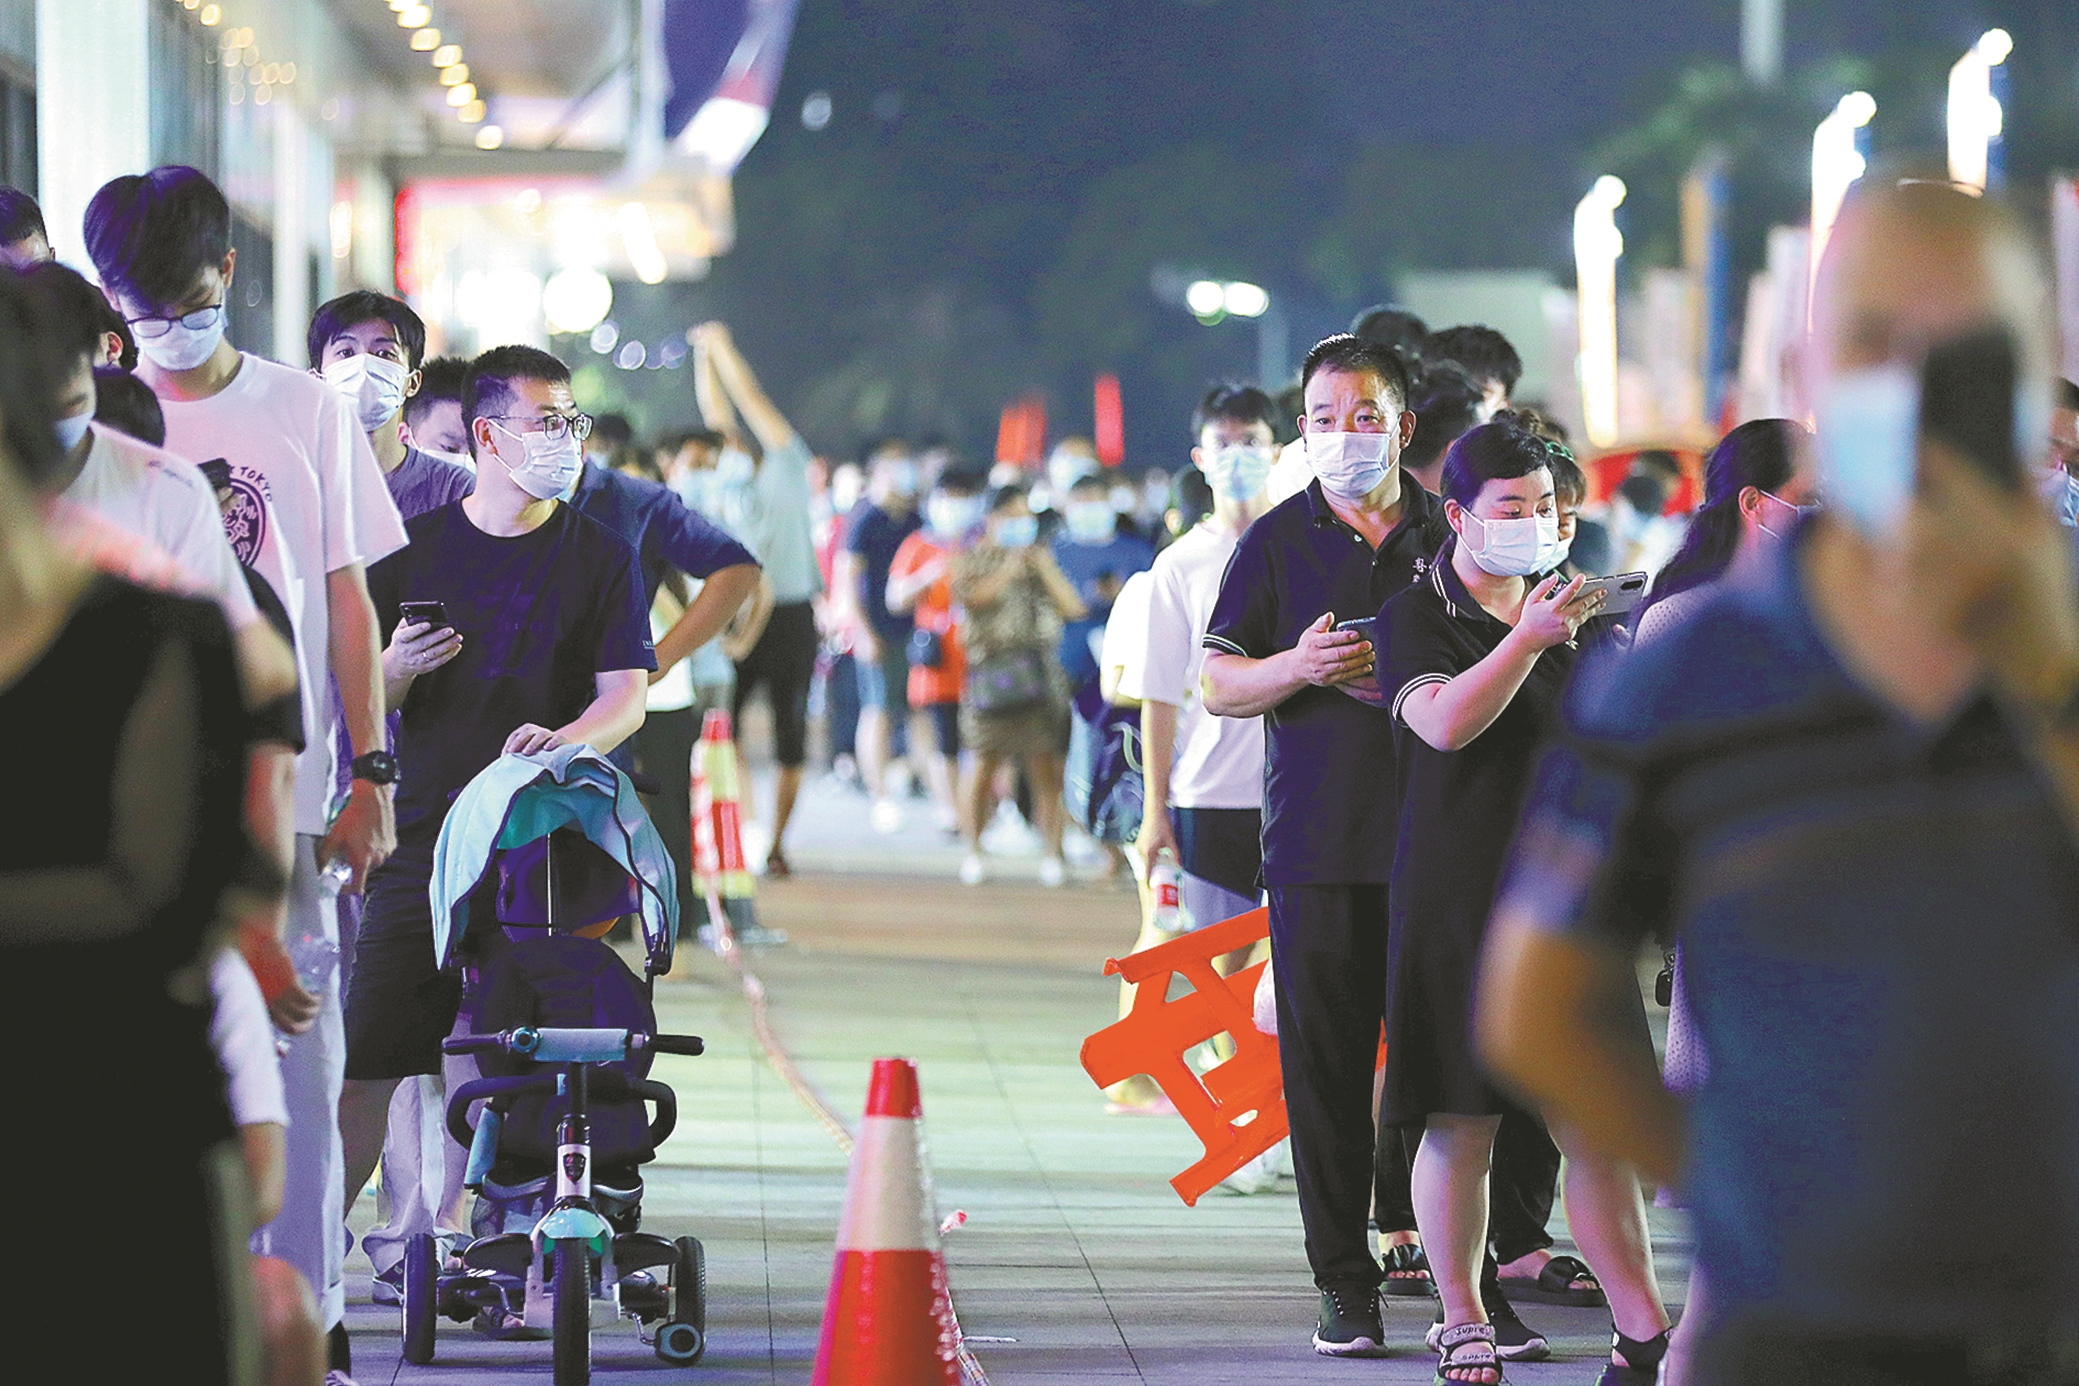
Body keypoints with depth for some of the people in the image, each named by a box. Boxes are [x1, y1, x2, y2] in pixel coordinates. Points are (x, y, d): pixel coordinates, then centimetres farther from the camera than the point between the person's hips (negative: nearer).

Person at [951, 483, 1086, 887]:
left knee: (1046, 765, -4)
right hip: (990, 668, -2)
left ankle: (1051, 854, -2)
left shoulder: (1040, 559, 17)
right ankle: (974, 851, 11)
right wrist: (1011, 569, -10)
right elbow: (971, 596, -13)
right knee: (985, 763, -1)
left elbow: (1073, 608, 7)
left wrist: (1043, 566, 0)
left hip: (1037, 668, 2)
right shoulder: (974, 559, 7)